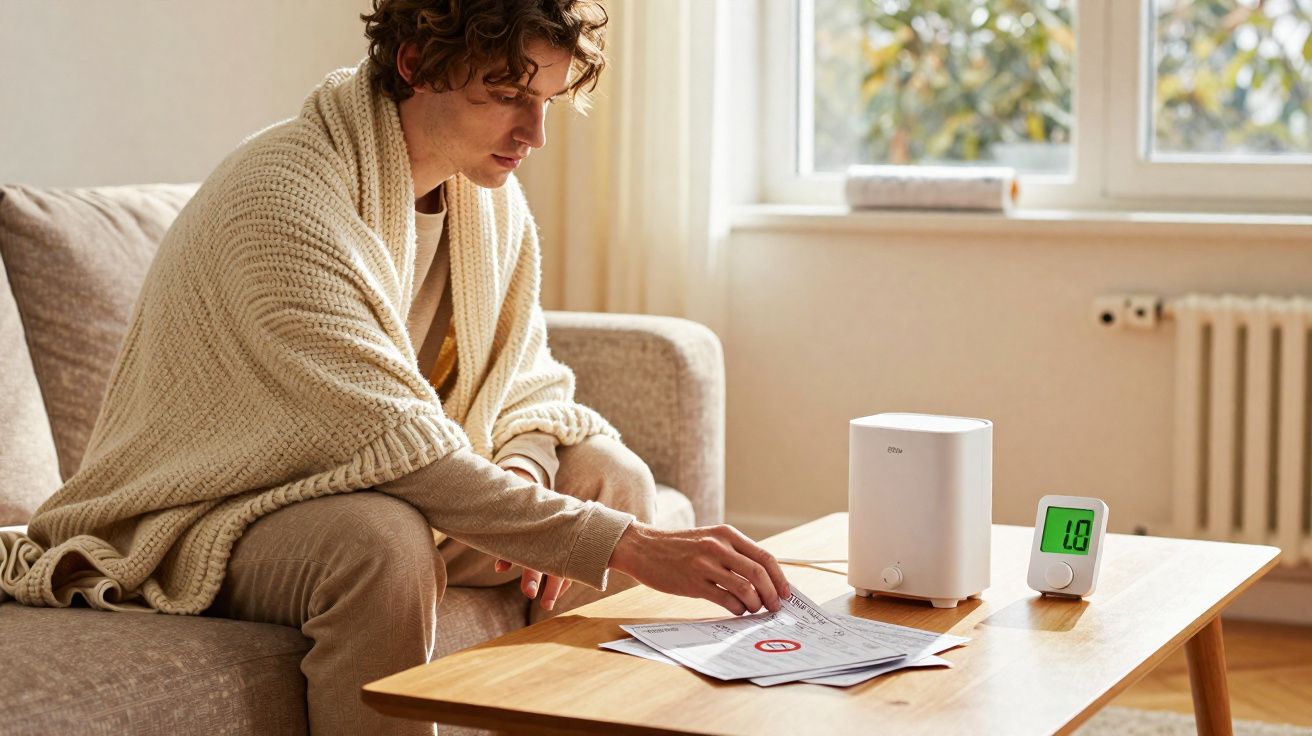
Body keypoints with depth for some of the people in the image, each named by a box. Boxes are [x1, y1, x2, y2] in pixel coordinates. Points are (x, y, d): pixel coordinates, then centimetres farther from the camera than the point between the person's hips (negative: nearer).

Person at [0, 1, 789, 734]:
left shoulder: (490, 191, -3)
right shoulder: (281, 198, -30)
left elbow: (530, 378, 7)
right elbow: (399, 451, -37)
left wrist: (523, 475, -19)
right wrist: (633, 548, -40)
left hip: (366, 488, 8)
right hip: (210, 522, -8)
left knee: (612, 478, -3)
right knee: (382, 542, -37)